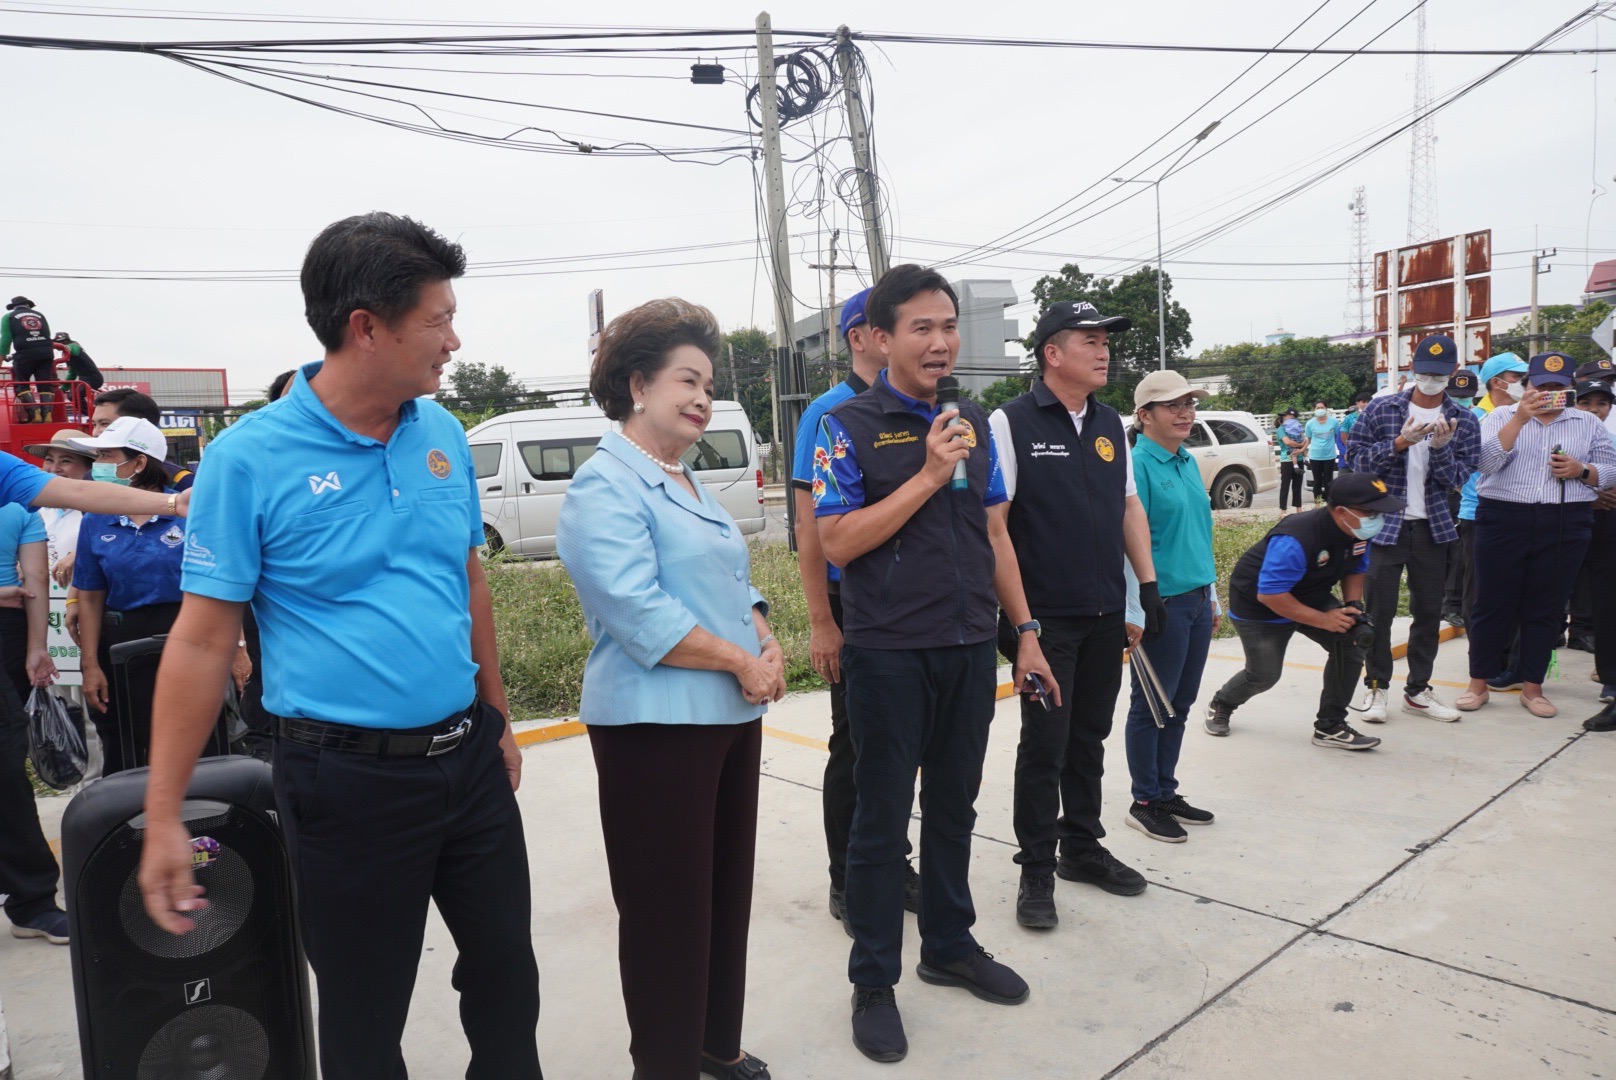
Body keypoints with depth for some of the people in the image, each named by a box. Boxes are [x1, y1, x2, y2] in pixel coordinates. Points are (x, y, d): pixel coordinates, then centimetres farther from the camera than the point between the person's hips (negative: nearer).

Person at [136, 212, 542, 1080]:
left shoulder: (442, 432, 3)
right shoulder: (250, 457, -12)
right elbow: (203, 638, -10)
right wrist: (163, 815, -9)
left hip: (468, 756, 5)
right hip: (348, 779, -4)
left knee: (507, 972, 18)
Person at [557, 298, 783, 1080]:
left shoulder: (691, 487, 15)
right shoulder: (606, 487, -13)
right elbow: (639, 615, -23)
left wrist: (768, 645, -2)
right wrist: (741, 662, -16)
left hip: (732, 716, 9)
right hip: (657, 723, -9)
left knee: (727, 892, 18)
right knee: (668, 908, 3)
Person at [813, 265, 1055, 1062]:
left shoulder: (973, 421, 9)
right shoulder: (849, 426, -7)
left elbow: (995, 532, 13)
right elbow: (837, 542, -15)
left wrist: (1025, 632, 10)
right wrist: (928, 476, -19)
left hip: (970, 648, 5)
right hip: (889, 655, -5)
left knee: (953, 808, 17)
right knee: (882, 819, 7)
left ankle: (950, 946, 36)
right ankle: (873, 980, 23)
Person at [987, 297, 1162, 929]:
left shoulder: (1111, 425, 10)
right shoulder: (1012, 423, -10)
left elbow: (1129, 506, 17)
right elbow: (991, 521, -13)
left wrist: (1148, 584, 10)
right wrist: (1009, 613, -15)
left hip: (1107, 613, 6)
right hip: (1045, 616, -6)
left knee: (1089, 737, 16)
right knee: (1045, 744, 1)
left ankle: (1082, 847, 33)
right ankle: (1036, 871, 16)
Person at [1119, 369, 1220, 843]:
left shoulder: (1189, 463, 12)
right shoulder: (1137, 466, -13)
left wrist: (1213, 596, 19)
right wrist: (1135, 614, -18)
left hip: (1197, 601, 8)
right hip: (1161, 603, -8)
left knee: (1179, 704, 15)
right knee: (1151, 707, 3)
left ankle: (1166, 791, 28)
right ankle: (1145, 802, 16)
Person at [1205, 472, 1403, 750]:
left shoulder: (1361, 531, -13)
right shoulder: (1296, 539, -38)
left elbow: (1356, 569, 5)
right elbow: (1269, 595, -34)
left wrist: (1352, 605, -14)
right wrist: (1322, 619, -32)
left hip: (1311, 596, 7)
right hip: (1258, 603, -7)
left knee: (1353, 640, -12)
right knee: (1264, 674, -2)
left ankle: (1330, 726, 0)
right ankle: (1220, 706, 33)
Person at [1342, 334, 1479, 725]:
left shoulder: (1464, 420, 4)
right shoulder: (1381, 409, -1)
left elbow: (1460, 477, -2)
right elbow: (1355, 458, -6)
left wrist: (1440, 446, -20)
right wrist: (1399, 443, -19)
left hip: (1433, 528, 3)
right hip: (1384, 523, -3)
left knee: (1429, 612, 9)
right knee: (1379, 610, 0)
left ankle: (1418, 689, 22)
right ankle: (1376, 687, 14)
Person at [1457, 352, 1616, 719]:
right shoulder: (1502, 416, 4)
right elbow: (1486, 459, -12)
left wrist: (1582, 471, -9)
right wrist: (1520, 417, -19)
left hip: (1565, 526, 2)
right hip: (1504, 520, -2)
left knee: (1546, 609, 7)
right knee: (1493, 604, 2)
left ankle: (1532, 688, 18)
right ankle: (1478, 684, 12)